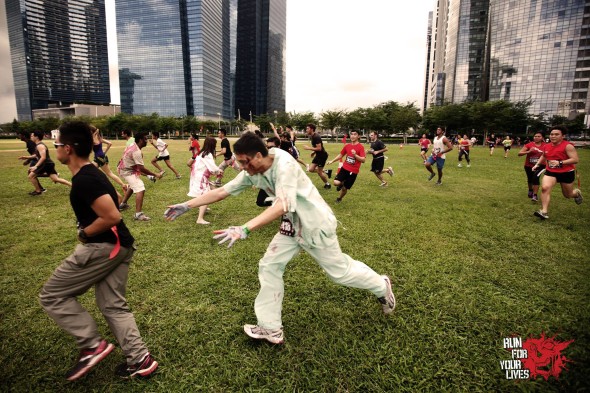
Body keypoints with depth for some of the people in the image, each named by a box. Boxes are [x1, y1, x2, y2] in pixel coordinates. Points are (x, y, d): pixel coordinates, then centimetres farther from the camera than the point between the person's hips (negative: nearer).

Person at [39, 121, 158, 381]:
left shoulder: (84, 180, -19)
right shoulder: (91, 173, 14)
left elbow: (112, 217, -27)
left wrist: (84, 234, -11)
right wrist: (88, 234, 14)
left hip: (102, 247, -10)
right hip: (119, 246, 10)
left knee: (51, 295, 9)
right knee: (113, 305, 15)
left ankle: (92, 346, 11)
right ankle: (140, 360, 18)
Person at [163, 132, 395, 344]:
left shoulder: (283, 164, -30)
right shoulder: (252, 172, -6)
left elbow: (282, 205, -42)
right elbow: (222, 191, -2)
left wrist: (244, 229, -51)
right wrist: (186, 206, -4)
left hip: (315, 224, -7)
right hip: (292, 226, 7)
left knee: (339, 271, 9)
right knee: (269, 267, 4)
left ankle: (381, 287, 39)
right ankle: (271, 329, 18)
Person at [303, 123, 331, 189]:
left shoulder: (316, 137, -22)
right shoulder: (312, 136, 8)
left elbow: (319, 148, -27)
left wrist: (309, 148, -21)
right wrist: (314, 152, 10)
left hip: (322, 155, -9)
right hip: (318, 155, 9)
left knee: (319, 172, -1)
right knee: (311, 169, 4)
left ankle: (327, 184, 18)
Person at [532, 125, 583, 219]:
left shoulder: (568, 146, -17)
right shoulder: (546, 146, -1)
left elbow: (575, 160, -22)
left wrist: (560, 163, -31)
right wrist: (537, 164, 10)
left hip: (567, 173, -3)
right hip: (551, 172, 4)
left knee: (568, 195, 14)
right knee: (545, 188, -23)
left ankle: (577, 192, 55)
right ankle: (544, 212, -23)